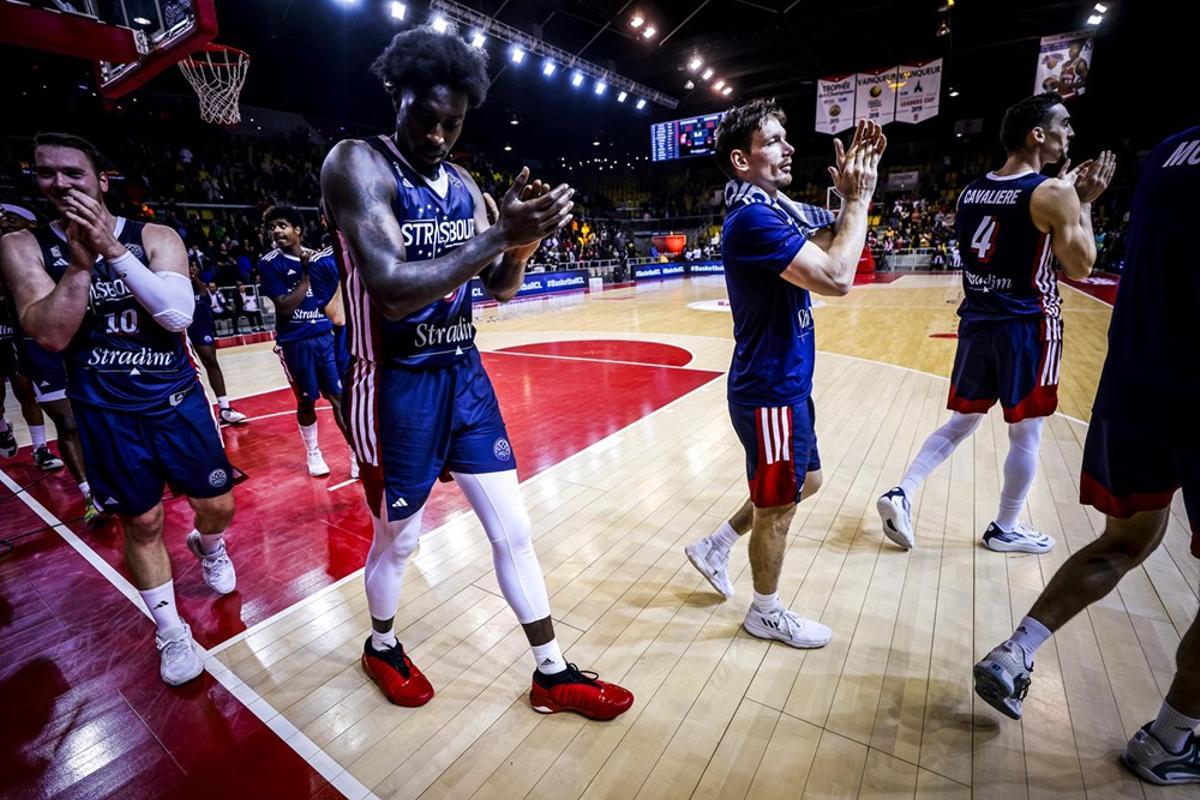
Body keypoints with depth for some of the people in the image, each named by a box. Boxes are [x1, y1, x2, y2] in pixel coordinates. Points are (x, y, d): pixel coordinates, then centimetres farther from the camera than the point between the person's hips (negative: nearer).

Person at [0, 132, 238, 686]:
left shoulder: (156, 237, -4)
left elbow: (179, 314, -19)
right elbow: (50, 335, -15)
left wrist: (114, 250, -24)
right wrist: (82, 259, -20)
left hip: (177, 398, 0)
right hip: (104, 413, 0)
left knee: (218, 506, 8)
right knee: (141, 523, 8)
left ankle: (209, 548, 45)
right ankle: (170, 632, 26)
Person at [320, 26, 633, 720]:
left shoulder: (465, 185, 8)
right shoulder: (358, 165, -12)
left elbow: (501, 287, 8)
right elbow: (392, 292, -26)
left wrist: (524, 238, -12)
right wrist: (500, 235, -31)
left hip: (466, 374, 6)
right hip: (399, 386, -5)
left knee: (512, 528, 9)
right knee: (398, 538, 14)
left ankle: (553, 675, 28)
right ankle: (383, 646, 46)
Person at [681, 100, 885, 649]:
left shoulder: (777, 207, 10)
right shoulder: (753, 218, -20)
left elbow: (833, 241, 17)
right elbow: (835, 278, -28)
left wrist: (852, 195, 2)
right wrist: (859, 198, -15)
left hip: (789, 382, 9)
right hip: (771, 389, -9)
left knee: (804, 481, 24)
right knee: (777, 505, 8)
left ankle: (716, 545, 36)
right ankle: (765, 612, 32)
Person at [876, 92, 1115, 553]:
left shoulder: (971, 192, 8)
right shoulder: (1052, 194, -13)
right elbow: (1080, 268, -5)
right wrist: (1084, 203, 3)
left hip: (977, 322, 6)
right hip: (1026, 325, -6)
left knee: (962, 421, 16)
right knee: (1026, 433, 9)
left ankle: (901, 494, 5)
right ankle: (1005, 530, 23)